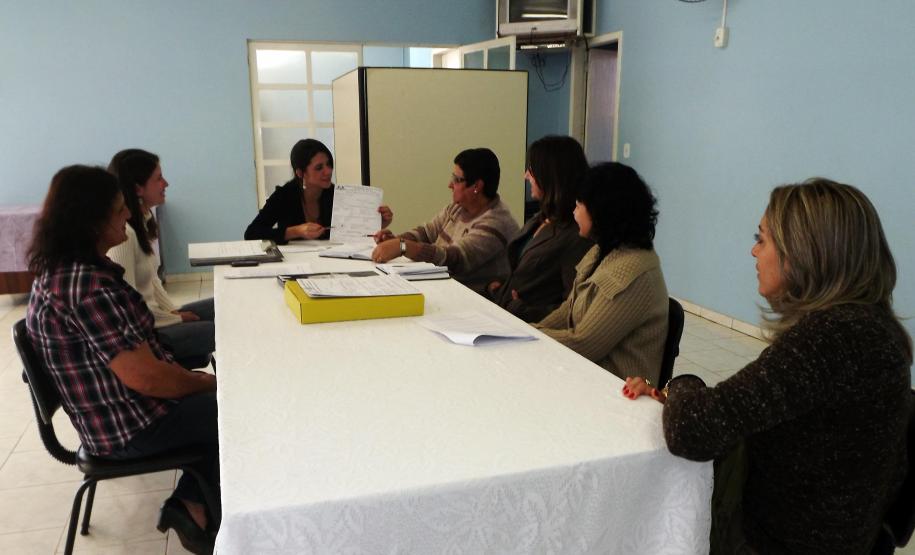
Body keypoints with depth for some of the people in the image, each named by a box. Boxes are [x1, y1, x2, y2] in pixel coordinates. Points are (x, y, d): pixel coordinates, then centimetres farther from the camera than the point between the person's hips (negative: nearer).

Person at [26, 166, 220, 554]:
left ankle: (192, 506, 14)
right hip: (129, 425, -9)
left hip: (109, 410, 9)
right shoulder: (88, 284, -29)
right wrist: (205, 383, -11)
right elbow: (144, 377, -29)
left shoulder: (59, 268, 4)